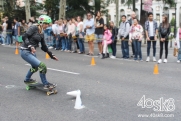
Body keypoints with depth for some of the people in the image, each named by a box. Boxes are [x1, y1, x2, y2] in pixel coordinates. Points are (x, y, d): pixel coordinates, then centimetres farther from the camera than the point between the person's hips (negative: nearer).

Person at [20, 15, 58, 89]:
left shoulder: (41, 34, 11)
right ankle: (46, 84, -3)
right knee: (42, 66, -17)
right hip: (25, 52, -10)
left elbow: (43, 46, 15)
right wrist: (30, 46, -34)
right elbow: (24, 36, -22)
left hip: (32, 52, 10)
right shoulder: (34, 28, -12)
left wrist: (51, 55, 14)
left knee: (35, 67, 30)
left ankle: (27, 80, 55)